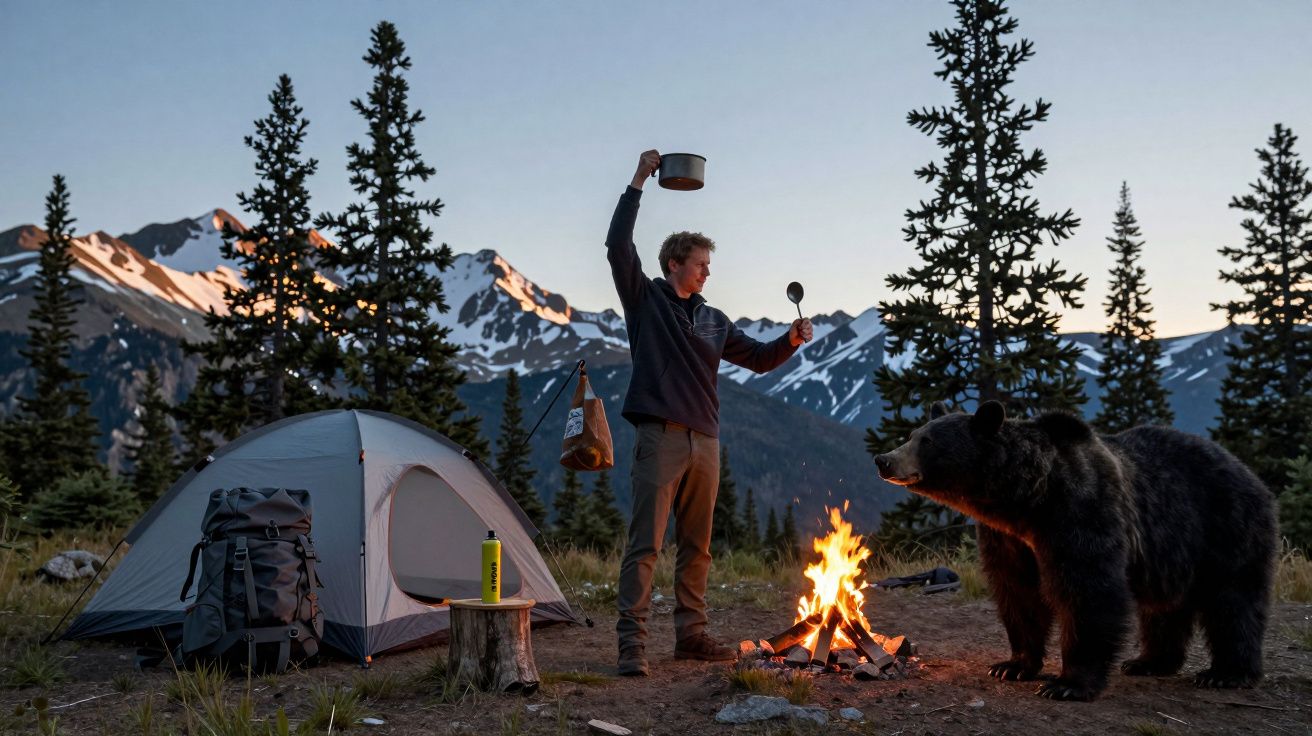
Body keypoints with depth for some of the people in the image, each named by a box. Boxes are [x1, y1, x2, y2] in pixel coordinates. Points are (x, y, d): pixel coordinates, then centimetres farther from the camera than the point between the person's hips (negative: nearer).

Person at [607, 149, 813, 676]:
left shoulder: (712, 320, 18)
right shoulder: (645, 299, 3)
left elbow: (759, 359, 22)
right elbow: (618, 244, -8)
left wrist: (791, 341, 2)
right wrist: (638, 182, -10)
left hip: (704, 441, 6)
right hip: (660, 436, -6)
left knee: (696, 546, 12)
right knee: (645, 543, -8)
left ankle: (691, 635, 22)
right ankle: (632, 643, -6)